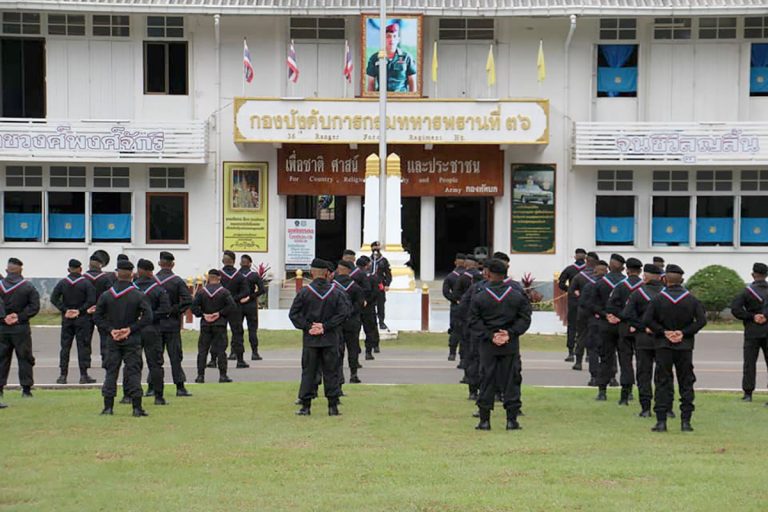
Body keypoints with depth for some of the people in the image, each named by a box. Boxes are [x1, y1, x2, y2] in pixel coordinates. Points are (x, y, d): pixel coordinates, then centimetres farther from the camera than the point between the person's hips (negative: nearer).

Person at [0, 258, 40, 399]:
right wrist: (20, 317, -8)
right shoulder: (28, 287, -5)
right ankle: (26, 389, 4)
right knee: (24, 358, 5)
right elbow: (35, 307, -9)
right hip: (21, 328, -1)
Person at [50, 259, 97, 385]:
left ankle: (63, 375, 6)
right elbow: (92, 300, -14)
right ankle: (84, 375, 0)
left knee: (65, 347, 7)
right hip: (82, 319, -2)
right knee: (83, 346, 1)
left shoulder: (62, 283, 3)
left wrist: (65, 310, -5)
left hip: (66, 318, 2)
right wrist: (80, 310, -9)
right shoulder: (86, 283, -5)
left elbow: (53, 298, -4)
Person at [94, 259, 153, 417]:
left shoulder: (106, 295, 0)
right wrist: (131, 329, -9)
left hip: (112, 342, 2)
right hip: (132, 341, -2)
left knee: (111, 372, 8)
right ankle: (137, 408, -1)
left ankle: (108, 407, 7)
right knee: (133, 371, 2)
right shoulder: (139, 296, -7)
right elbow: (148, 317, -12)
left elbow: (97, 317, 1)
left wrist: (111, 330, -2)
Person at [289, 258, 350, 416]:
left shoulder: (304, 292, -5)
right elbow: (344, 312, -9)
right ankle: (333, 406, 6)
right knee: (331, 372, 7)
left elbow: (293, 314, -7)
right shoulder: (336, 292, -2)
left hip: (310, 340, 0)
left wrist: (307, 326, -5)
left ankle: (305, 406, 6)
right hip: (331, 340, 1)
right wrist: (326, 326, -9)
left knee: (308, 372, 7)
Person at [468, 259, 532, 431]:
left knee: (487, 381, 6)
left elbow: (474, 322, -7)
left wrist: (489, 336, -7)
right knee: (511, 381, 7)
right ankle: (511, 419, 6)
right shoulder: (517, 297, -1)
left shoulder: (479, 298, -6)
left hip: (487, 346, -1)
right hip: (511, 346, 1)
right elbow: (525, 319, -2)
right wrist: (510, 333, -7)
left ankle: (484, 420, 8)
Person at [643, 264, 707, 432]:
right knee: (686, 383, 8)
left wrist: (664, 332, -6)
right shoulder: (691, 300, -1)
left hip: (663, 345, -1)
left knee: (663, 383, 3)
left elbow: (647, 320, -12)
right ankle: (686, 421, 6)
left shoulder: (658, 299, -5)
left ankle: (661, 421, -1)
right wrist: (684, 333, -7)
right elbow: (702, 320, -7)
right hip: (685, 346, 1)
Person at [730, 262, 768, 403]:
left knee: (750, 362, 4)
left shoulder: (747, 291, -5)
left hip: (753, 332, -2)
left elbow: (735, 308, -14)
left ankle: (748, 393, 2)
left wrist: (751, 317, -8)